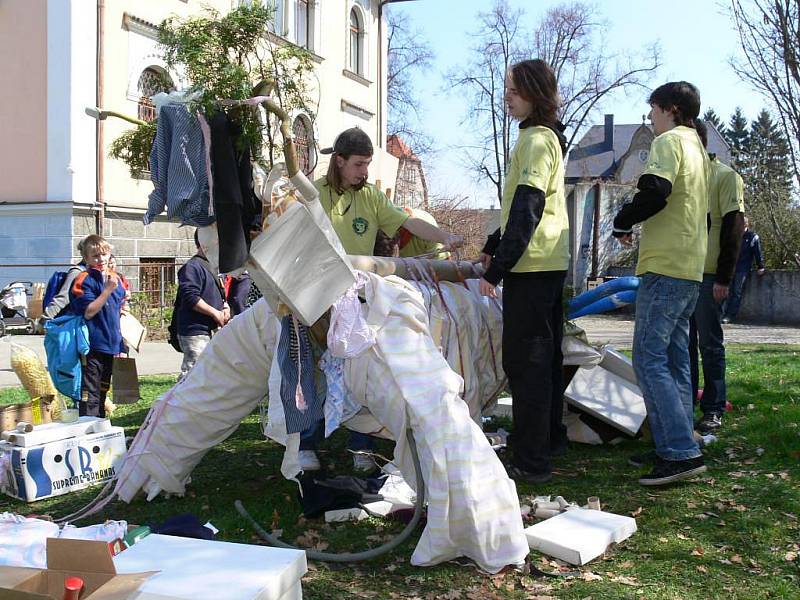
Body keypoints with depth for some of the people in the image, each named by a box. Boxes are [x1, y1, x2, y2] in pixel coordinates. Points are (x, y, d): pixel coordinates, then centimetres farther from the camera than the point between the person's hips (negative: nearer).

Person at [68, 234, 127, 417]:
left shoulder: (114, 278, 11)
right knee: (90, 392, -6)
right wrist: (108, 290, -23)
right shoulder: (85, 280, -11)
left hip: (110, 344, 8)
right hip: (93, 345, -7)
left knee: (103, 389, 18)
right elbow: (88, 312, -21)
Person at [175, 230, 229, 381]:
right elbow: (191, 298, -21)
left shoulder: (211, 266, 19)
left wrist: (225, 308, 6)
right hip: (195, 331, -10)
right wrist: (216, 313, -17)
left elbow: (218, 295, 27)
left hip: (210, 330, 10)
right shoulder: (192, 267, -11)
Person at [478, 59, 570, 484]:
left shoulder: (536, 140, -13)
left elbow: (526, 210, -21)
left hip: (532, 266, -10)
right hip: (550, 263, 10)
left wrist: (496, 270, -22)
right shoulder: (546, 137, 18)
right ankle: (550, 438, 29)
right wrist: (492, 248, 23)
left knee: (524, 359, -8)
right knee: (543, 354, 17)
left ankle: (531, 461, -5)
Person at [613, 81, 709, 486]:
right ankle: (675, 449, 14)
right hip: (691, 268, 10)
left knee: (649, 358, -10)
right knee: (675, 361, 11)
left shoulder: (669, 141, -6)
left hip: (665, 266, -10)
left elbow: (655, 191, -22)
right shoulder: (697, 147, 23)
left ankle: (682, 453, -14)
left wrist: (623, 222, -6)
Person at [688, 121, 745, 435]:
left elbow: (733, 229, -8)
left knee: (710, 344, -1)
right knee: (683, 344, 8)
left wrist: (724, 278, -14)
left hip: (708, 276, -6)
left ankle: (713, 411, 6)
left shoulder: (725, 176, -3)